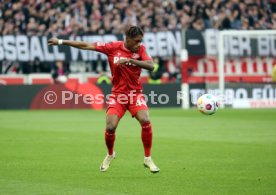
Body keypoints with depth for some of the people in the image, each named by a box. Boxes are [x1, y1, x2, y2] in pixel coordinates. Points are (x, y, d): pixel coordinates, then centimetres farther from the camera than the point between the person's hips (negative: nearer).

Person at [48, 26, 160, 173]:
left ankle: (148, 159, -5)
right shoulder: (113, 47, -5)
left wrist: (129, 60, -27)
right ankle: (110, 155, 20)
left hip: (135, 93, 0)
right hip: (117, 94, 0)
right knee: (110, 127, -13)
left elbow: (151, 66, -18)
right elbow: (86, 46, -2)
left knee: (145, 121, -22)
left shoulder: (140, 49, -3)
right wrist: (60, 42, -1)